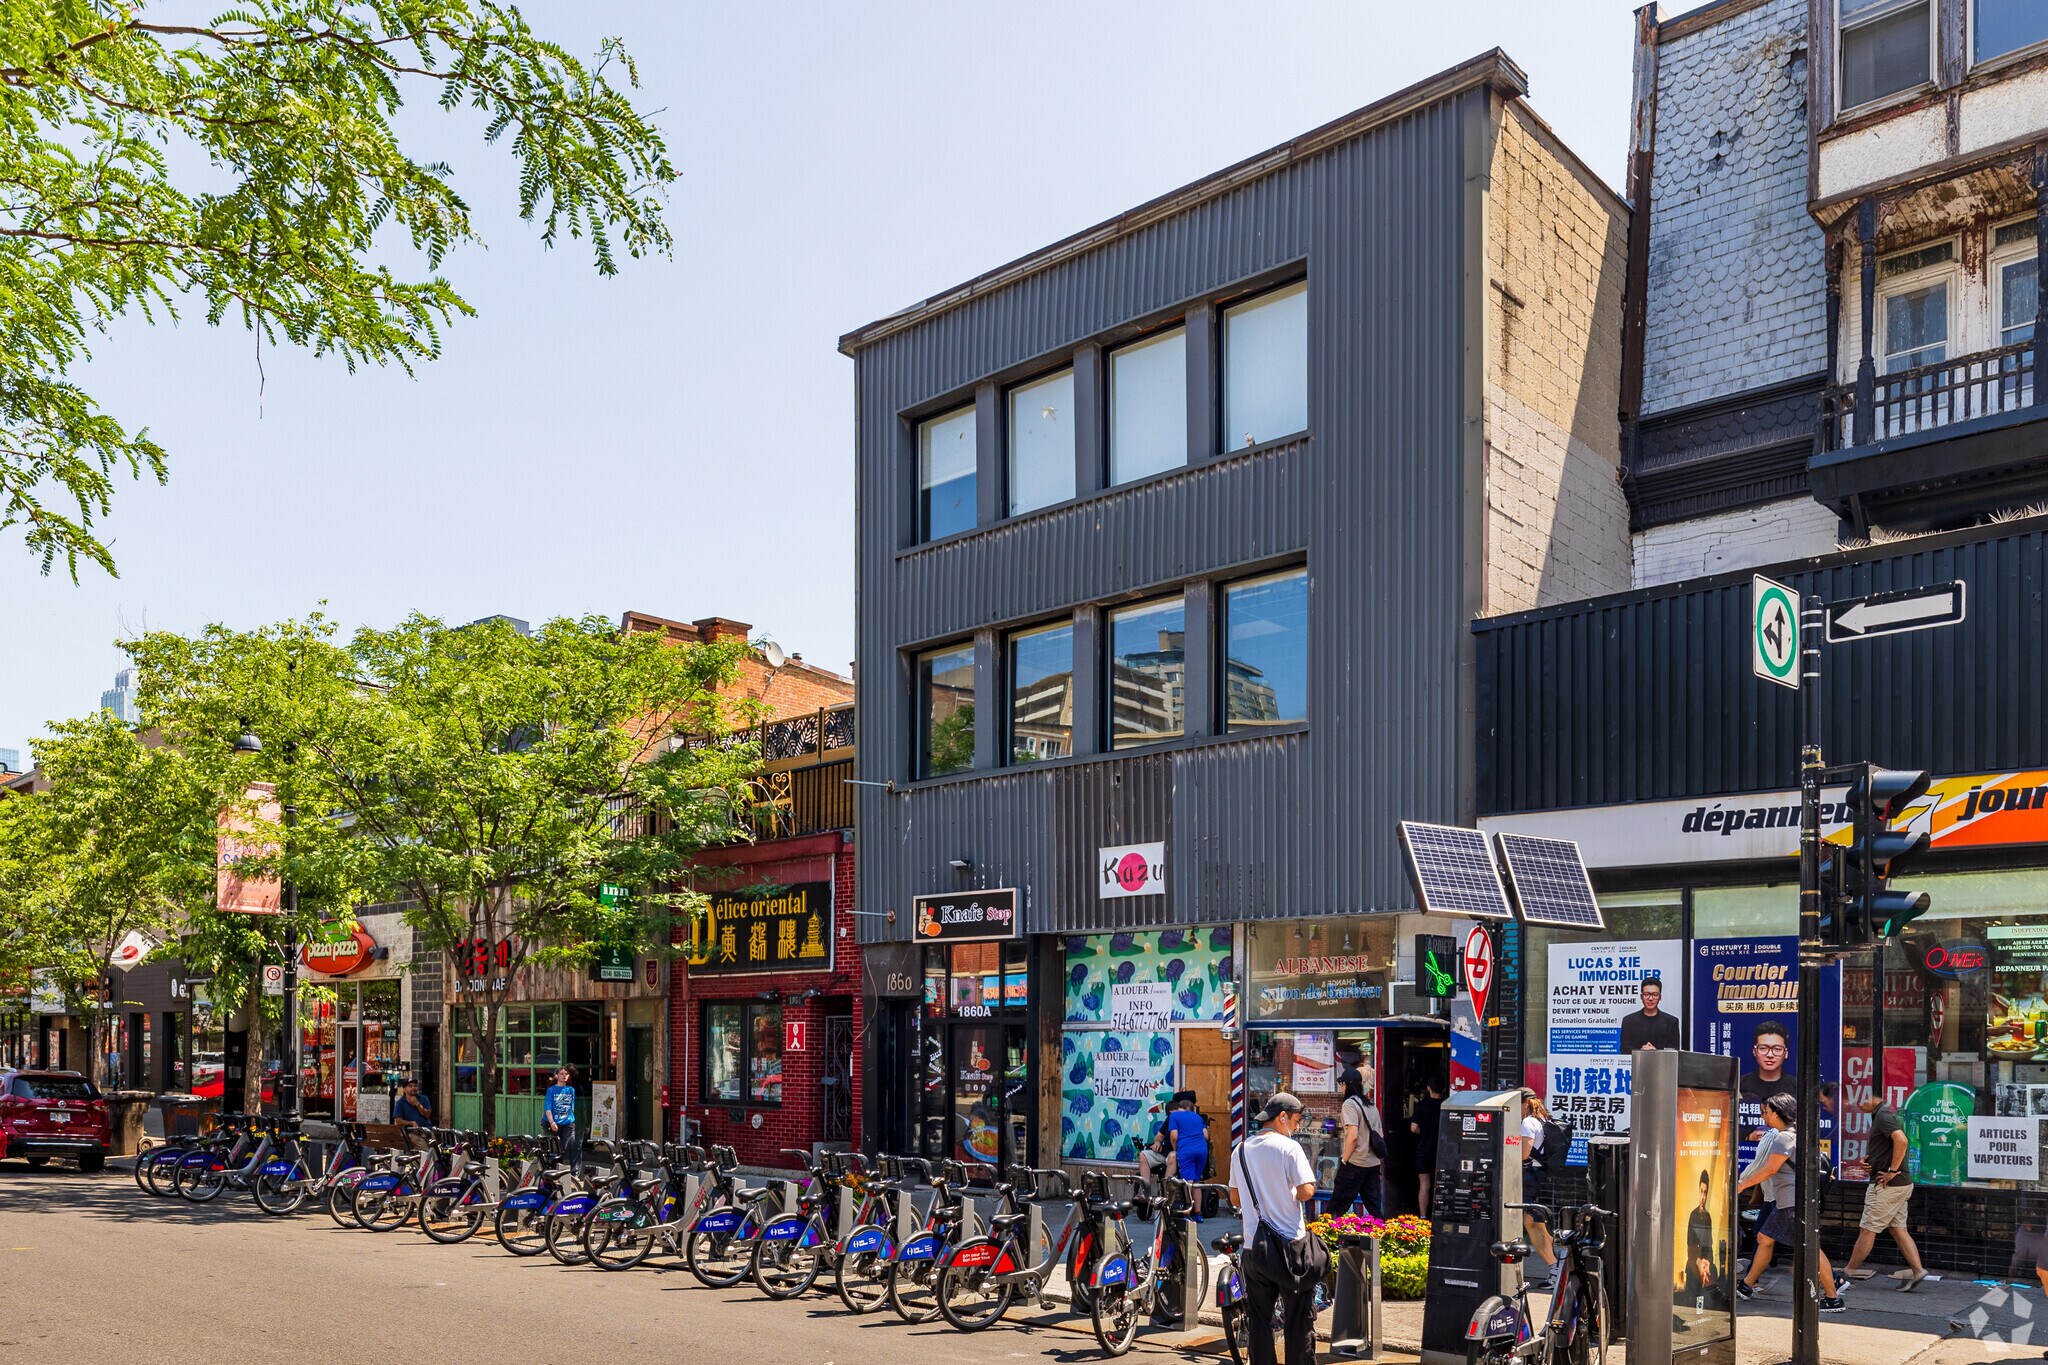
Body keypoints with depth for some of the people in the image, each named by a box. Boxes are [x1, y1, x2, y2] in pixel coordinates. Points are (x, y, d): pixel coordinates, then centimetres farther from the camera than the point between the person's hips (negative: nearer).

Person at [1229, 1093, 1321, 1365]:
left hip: (1253, 1247, 5)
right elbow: (1306, 1192, -16)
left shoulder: (1240, 1150, 8)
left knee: (1260, 1319, 11)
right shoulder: (1289, 1147, -11)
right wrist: (1310, 1177, 3)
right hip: (1290, 1245, -5)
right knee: (1299, 1322, 4)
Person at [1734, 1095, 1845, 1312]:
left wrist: (1742, 1184, -10)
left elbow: (1770, 1170, -18)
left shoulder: (1785, 1137, -15)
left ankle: (1833, 1298, -9)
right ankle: (1746, 1286, 21)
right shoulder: (1792, 1134, 17)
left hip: (1794, 1202, -11)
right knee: (1764, 1238, 14)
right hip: (1785, 1202, 11)